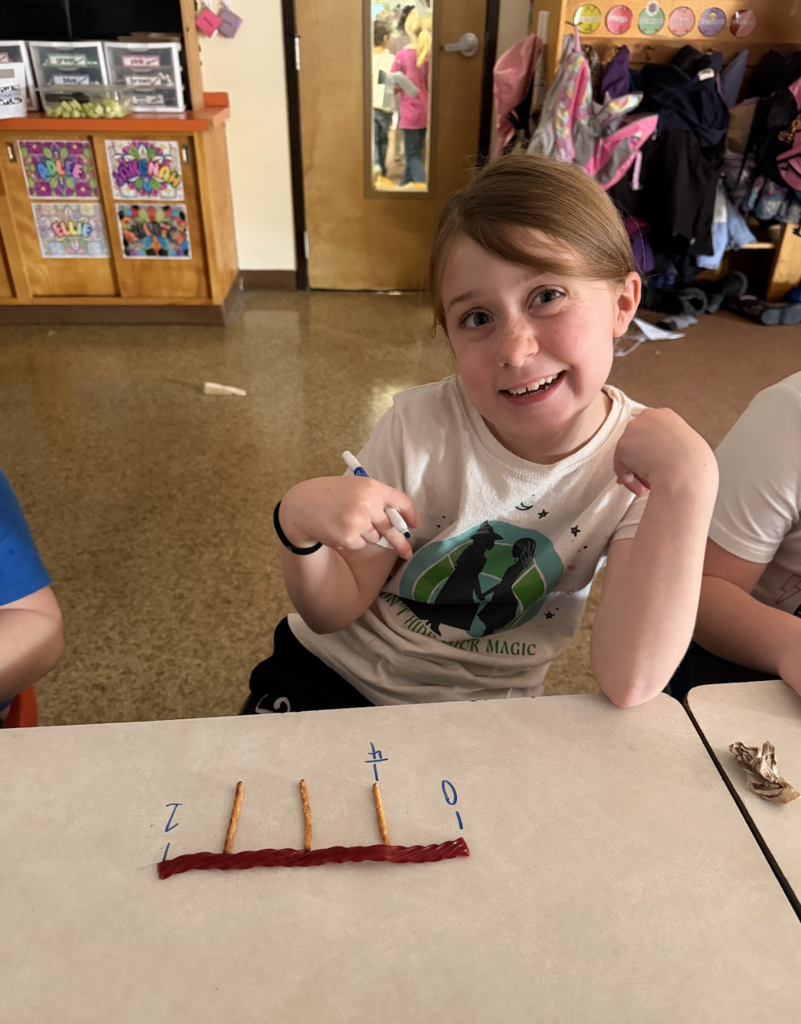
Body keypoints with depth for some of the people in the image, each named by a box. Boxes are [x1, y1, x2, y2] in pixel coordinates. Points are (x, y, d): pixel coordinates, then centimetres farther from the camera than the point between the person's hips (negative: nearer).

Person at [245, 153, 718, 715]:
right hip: (329, 675, -1)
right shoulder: (421, 425, -18)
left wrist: (687, 484, -32)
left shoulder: (641, 459, -17)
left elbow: (628, 684, -25)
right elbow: (336, 611, -9)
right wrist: (302, 529, -30)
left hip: (483, 713, 2)